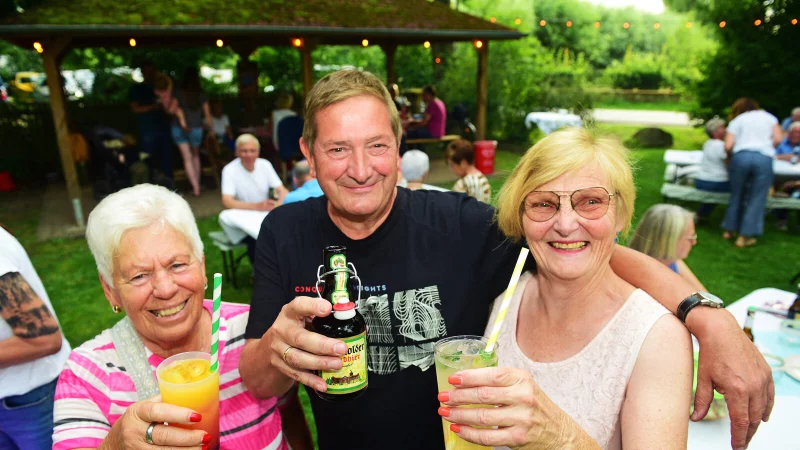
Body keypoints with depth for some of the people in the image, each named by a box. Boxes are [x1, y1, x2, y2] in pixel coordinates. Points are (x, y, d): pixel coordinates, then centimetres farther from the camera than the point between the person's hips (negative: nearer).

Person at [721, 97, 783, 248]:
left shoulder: (736, 120, 17)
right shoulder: (769, 117, 21)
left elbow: (728, 146, 3)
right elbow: (777, 139, 6)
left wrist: (731, 152, 24)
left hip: (741, 156, 1)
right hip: (764, 158, 0)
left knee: (736, 195, 15)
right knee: (756, 199, 5)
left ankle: (729, 230, 23)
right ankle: (745, 236, 5)